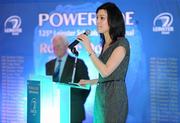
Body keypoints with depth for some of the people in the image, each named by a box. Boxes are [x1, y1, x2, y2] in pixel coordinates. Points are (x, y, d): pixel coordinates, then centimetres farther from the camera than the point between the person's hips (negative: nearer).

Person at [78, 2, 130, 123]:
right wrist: (90, 81, 22)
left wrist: (89, 49, -17)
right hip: (101, 94, 8)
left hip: (114, 96, -8)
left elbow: (105, 71, -18)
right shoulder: (105, 44, 13)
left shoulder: (121, 43, -11)